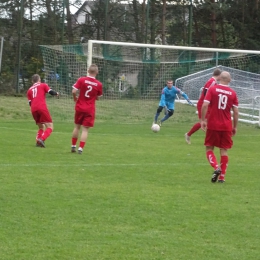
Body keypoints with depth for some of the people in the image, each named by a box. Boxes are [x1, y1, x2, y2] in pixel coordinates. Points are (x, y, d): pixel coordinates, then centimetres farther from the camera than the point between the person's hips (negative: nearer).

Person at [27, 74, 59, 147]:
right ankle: (42, 139, -28)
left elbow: (30, 103, 19)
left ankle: (38, 141, -2)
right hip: (42, 108, -5)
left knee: (41, 127, 20)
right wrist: (57, 93, 21)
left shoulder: (29, 90, 24)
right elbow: (51, 92, 1)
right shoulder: (43, 85, 14)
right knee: (50, 127, -4)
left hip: (33, 109, 5)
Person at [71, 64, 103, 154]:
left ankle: (73, 146, 23)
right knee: (85, 129, 2)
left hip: (79, 107, 1)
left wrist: (75, 98, 6)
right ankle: (80, 148, -6)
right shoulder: (98, 84, -7)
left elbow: (74, 91, -13)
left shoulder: (81, 80, -9)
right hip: (90, 110, -1)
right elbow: (98, 97, 4)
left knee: (77, 127, 16)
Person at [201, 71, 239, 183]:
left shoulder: (212, 89, -3)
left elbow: (205, 105, -12)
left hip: (213, 125, -2)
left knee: (209, 148, 8)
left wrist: (203, 120, -4)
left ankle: (216, 167, -17)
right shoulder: (233, 93, 2)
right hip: (226, 126, 2)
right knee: (224, 150, 8)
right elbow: (236, 111, 1)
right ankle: (222, 176, 5)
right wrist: (235, 127, 10)